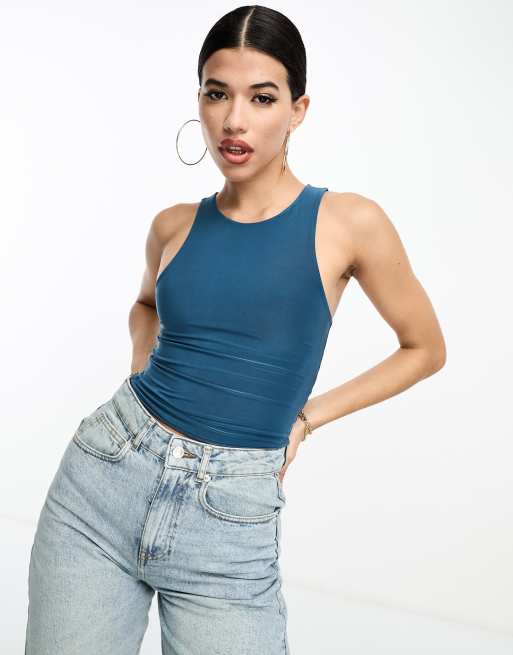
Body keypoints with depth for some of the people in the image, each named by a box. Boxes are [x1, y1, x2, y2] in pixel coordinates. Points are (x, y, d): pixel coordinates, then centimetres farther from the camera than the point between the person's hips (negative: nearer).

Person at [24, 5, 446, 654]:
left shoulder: (349, 224, -4)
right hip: (102, 479, 3)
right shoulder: (175, 225, 5)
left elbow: (424, 349, 8)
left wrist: (304, 417, 3)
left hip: (231, 519, -2)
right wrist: (142, 377, 9)